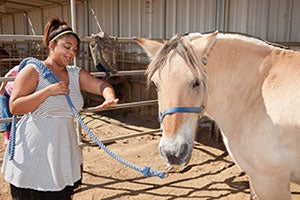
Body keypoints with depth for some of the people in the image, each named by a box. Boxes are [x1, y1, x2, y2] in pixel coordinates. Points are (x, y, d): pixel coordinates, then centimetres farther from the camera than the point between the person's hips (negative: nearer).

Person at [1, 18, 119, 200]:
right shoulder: (33, 71, -8)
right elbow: (15, 107, -14)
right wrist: (48, 91, -23)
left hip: (65, 154, 5)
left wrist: (109, 96, -29)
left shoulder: (76, 74, 6)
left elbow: (101, 85, -6)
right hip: (33, 154, -4)